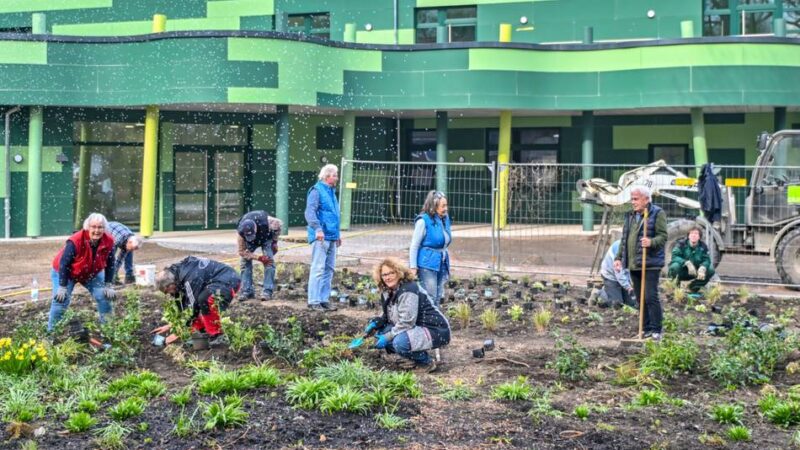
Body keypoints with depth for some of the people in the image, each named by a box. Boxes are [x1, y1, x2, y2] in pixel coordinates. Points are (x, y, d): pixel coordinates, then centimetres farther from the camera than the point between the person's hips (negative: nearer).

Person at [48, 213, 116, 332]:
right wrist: (63, 287, -26)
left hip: (92, 273, 4)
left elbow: (110, 264, -8)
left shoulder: (109, 242, -22)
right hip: (66, 273, -4)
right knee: (61, 301, -14)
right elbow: (64, 264, -28)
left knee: (104, 296, -7)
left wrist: (109, 286, -10)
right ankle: (51, 330, 0)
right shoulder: (75, 242, -36)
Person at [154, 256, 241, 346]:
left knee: (205, 299, -32)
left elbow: (193, 305, -24)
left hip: (229, 281, -11)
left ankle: (217, 336, -19)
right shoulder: (178, 272, 0)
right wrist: (171, 325, 14)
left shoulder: (190, 278, -29)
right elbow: (181, 303, 11)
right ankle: (200, 330, 15)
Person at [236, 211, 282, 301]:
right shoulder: (241, 232, -37)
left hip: (266, 239, -1)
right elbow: (242, 251, -25)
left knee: (269, 261, -19)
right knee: (244, 261, -13)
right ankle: (247, 291, -6)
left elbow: (279, 224, -18)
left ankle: (267, 291, -19)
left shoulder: (265, 222, -42)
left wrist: (275, 241, -12)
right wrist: (258, 258, -35)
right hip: (250, 243, 1)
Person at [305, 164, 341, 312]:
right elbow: (310, 212, -20)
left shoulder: (331, 192, 19)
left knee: (329, 269, 11)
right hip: (321, 237, -9)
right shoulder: (316, 191, -9)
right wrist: (318, 229, -31)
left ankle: (324, 299, 17)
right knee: (318, 268, -9)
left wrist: (337, 233, 27)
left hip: (332, 237, 9)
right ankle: (314, 301, -6)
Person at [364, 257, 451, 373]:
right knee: (381, 333, 1)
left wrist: (386, 337, -22)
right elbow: (389, 316, 17)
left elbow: (406, 322, -26)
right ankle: (414, 359, 11)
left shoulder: (408, 291, -22)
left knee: (400, 342, -33)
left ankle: (427, 362, -5)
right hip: (418, 329, 10)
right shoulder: (388, 292, 7)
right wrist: (376, 323, -2)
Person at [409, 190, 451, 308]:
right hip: (427, 265, -7)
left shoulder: (445, 219, 8)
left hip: (441, 264, 7)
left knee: (438, 298, 12)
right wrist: (413, 267, -12)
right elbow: (414, 246, -9)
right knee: (430, 298, -7)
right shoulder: (423, 221, -12)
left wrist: (446, 264, 17)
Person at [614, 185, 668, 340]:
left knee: (651, 297, -9)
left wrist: (651, 242, -30)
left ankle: (657, 329, 1)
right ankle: (647, 329, 18)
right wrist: (619, 257, 14)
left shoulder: (658, 214, -5)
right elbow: (624, 239, 20)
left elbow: (663, 236, -11)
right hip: (633, 264, 7)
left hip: (650, 264, -7)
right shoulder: (630, 216, 16)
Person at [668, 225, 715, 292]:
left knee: (710, 269, -17)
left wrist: (702, 268, -36)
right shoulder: (681, 243, -15)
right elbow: (675, 256, -27)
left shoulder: (703, 246, -5)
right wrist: (687, 263, -41)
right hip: (681, 273, -4)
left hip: (694, 273, 4)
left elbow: (706, 259, -14)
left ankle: (694, 287, 4)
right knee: (675, 265, -36)